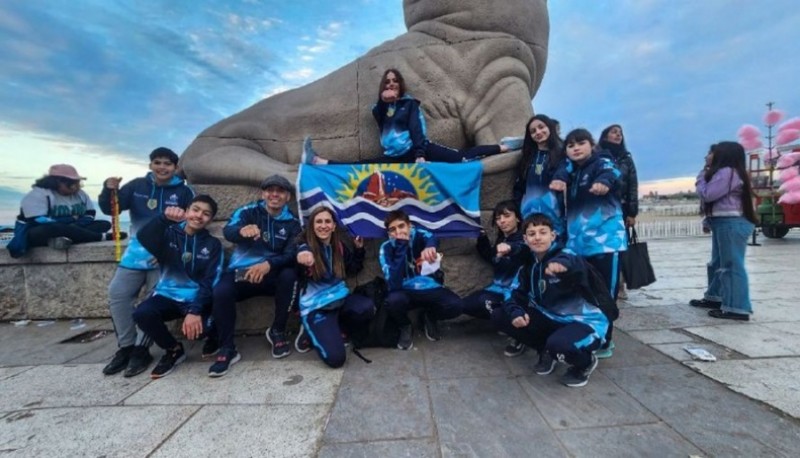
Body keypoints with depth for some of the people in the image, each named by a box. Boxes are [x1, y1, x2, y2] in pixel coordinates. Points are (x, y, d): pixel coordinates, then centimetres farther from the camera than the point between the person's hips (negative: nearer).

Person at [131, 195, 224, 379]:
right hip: (168, 296, 2)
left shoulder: (213, 244, 1)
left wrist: (195, 311, -22)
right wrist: (164, 219, -39)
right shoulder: (169, 234, 3)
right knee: (142, 313, -28)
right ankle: (173, 350, 1)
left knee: (196, 328, -30)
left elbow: (210, 282, -8)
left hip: (197, 299, -1)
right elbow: (143, 238, -20)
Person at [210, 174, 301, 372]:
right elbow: (228, 231, -18)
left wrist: (269, 264, -29)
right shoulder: (247, 211, 2)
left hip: (271, 275, 1)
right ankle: (227, 348, -8)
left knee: (289, 275, -31)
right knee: (221, 291, -31)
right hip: (240, 272, -1)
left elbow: (291, 255, -7)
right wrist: (242, 230, -44)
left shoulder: (292, 223, 5)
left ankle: (277, 331, -8)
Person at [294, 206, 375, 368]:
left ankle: (335, 331, 2)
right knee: (335, 358, -18)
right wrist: (301, 260, -55)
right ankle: (311, 332, 13)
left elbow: (353, 270, 16)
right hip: (315, 305, -4)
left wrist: (359, 250, 2)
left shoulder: (341, 245, 3)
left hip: (340, 297, 5)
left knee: (367, 307, -28)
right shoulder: (305, 247, -10)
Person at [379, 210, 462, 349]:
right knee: (393, 300, -35)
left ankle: (429, 317, 9)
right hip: (406, 292, -1)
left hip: (431, 289, 1)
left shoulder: (418, 235, -11)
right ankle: (405, 327, 1)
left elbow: (431, 238, -38)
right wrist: (401, 247, -31)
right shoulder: (386, 248, -13)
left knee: (455, 305, -26)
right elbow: (394, 285, -27)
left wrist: (430, 246, -64)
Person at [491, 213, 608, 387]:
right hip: (551, 318, 6)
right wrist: (516, 312, -22)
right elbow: (515, 293, 1)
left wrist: (562, 264, -69)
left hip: (585, 322, -6)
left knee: (558, 344, -39)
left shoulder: (563, 255, -19)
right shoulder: (529, 264, 0)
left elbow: (576, 264, -44)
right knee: (499, 316, -6)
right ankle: (546, 351, 11)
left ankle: (586, 362, 0)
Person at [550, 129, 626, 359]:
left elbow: (611, 174, -24)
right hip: (577, 241, 5)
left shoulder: (602, 162, -2)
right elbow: (563, 173, -11)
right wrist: (558, 180, -36)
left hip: (605, 239, -5)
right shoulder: (570, 167, 11)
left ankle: (604, 341, 14)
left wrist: (603, 181, -49)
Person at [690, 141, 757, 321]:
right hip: (725, 223, 11)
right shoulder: (732, 172, 20)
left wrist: (701, 176, -2)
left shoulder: (726, 172, -14)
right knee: (718, 263, 18)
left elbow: (707, 194, -16)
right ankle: (715, 298, 29)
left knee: (732, 265, -9)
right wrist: (706, 175, 9)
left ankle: (737, 308, -5)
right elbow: (714, 194, 18)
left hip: (731, 223, -11)